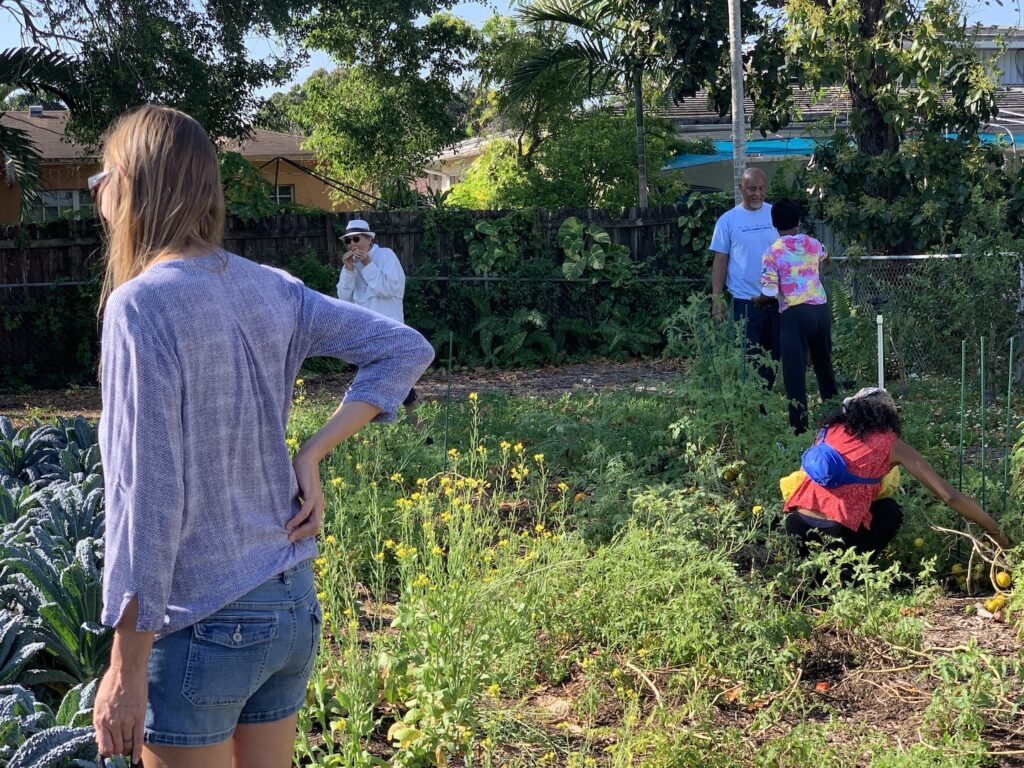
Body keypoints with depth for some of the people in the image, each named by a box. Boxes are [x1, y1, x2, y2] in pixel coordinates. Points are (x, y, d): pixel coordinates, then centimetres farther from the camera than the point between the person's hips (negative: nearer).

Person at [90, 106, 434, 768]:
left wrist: (126, 671, -15)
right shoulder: (271, 290, 2)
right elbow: (407, 349, 7)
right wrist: (312, 455, 1)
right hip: (294, 604, 7)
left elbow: (148, 495, -21)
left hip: (201, 628, -7)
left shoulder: (141, 304, -17)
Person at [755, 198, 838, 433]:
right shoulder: (814, 244, 9)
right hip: (821, 309, 5)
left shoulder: (773, 252, -7)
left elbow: (769, 294, -11)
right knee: (824, 364, 20)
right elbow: (825, 257, 35)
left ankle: (799, 426, -2)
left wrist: (757, 301, 11)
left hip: (796, 314, -5)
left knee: (795, 371, -1)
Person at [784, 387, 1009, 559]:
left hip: (795, 527, 3)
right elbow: (948, 495, 9)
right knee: (890, 510, 27)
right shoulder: (891, 444, 11)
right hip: (837, 534, -3)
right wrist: (994, 530, 19)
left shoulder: (830, 430, 18)